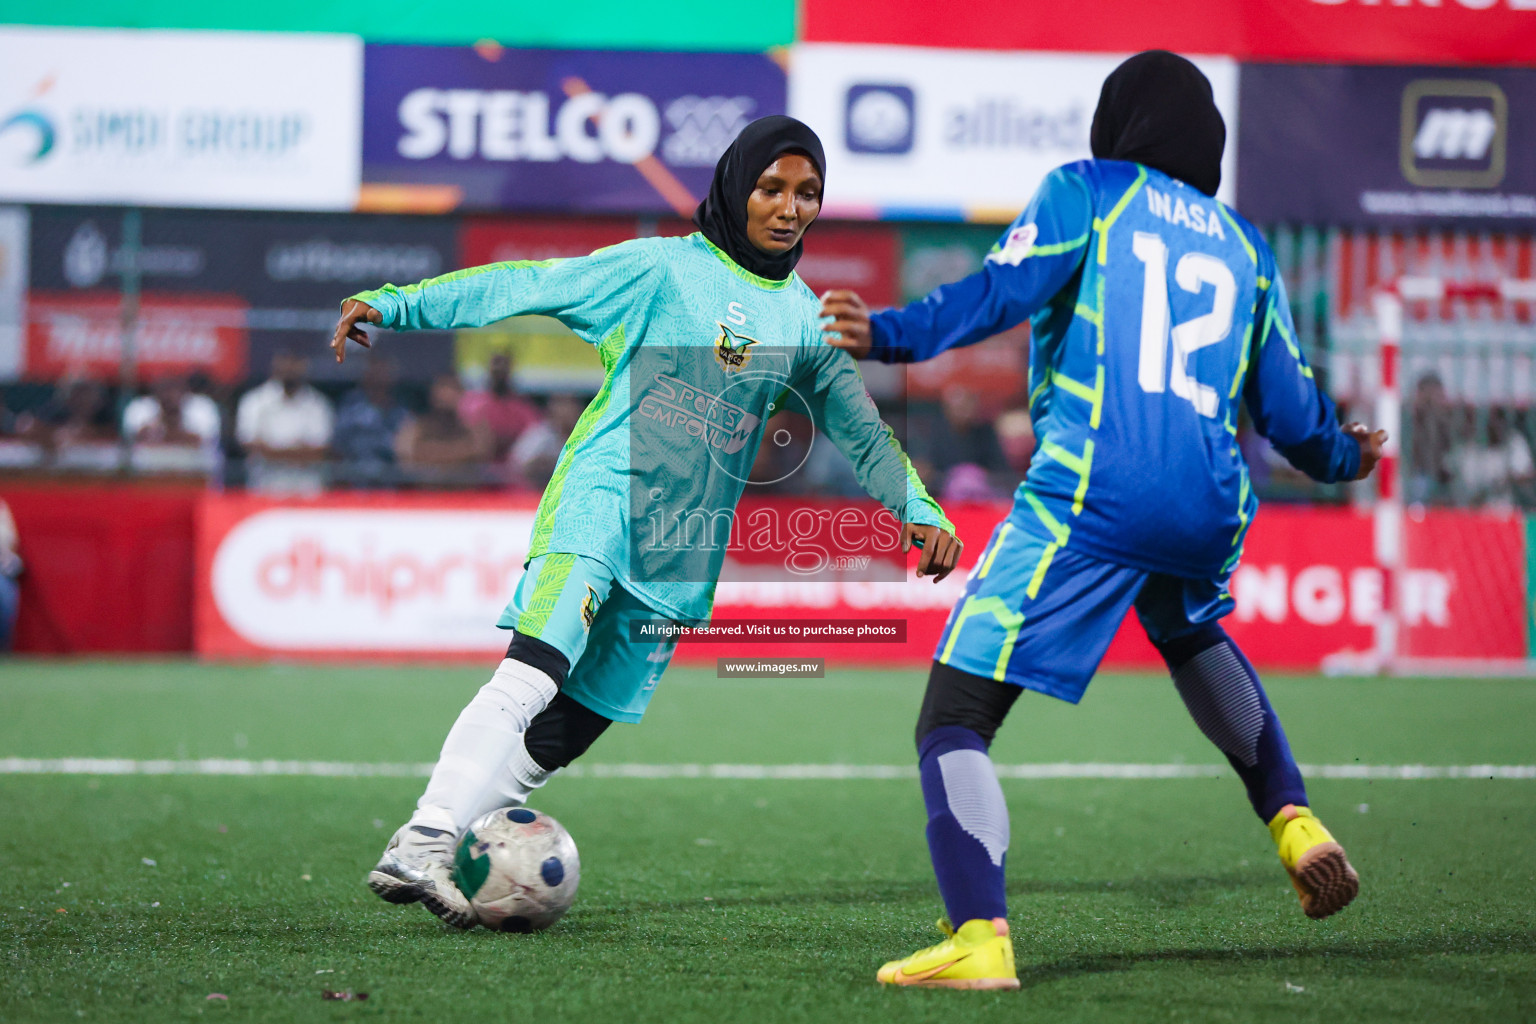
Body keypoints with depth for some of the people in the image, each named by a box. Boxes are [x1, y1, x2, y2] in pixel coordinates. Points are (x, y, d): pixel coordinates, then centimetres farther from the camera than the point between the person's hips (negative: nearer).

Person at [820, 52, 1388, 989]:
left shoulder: (1086, 192, 10)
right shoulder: (1246, 245, 22)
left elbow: (1004, 292, -9)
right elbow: (1290, 411, 24)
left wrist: (890, 334, -20)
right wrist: (1344, 458, 45)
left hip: (1091, 496, -6)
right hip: (1210, 508, 6)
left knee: (955, 716, -6)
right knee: (1191, 631, 41)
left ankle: (980, 938, -25)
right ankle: (1295, 822, 32)